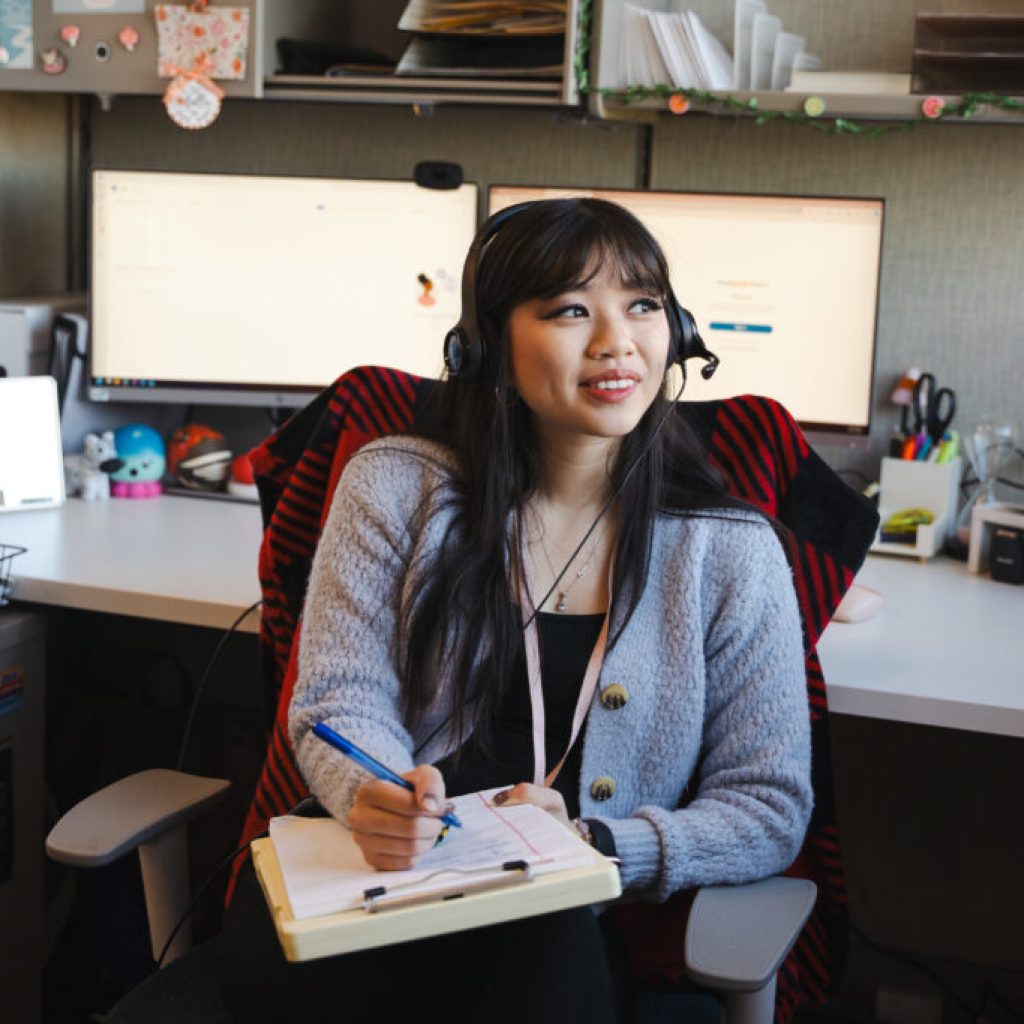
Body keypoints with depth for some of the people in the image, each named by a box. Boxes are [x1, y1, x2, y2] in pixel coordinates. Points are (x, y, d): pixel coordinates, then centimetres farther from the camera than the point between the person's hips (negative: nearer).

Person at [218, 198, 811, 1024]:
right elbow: (343, 704, 1)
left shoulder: (731, 552, 3)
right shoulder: (395, 486, 5)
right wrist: (380, 800, -24)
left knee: (547, 946, -35)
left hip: (572, 932, 0)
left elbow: (769, 810, 4)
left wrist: (590, 846, -14)